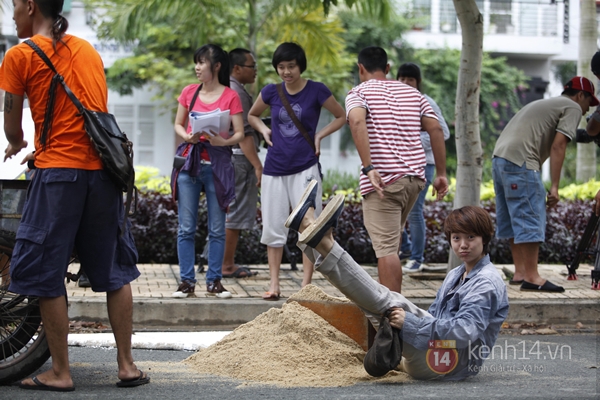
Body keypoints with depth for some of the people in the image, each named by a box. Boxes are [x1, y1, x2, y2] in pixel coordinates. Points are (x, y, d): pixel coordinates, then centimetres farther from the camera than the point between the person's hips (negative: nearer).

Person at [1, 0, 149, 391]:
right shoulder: (88, 50, 16)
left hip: (58, 172, -5)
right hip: (102, 168, 5)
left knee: (47, 275, 3)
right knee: (115, 271, 11)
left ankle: (61, 372, 4)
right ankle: (127, 366, 13)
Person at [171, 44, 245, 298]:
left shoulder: (230, 96, 0)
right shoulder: (189, 92, 9)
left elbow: (240, 133, -1)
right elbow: (178, 124, 16)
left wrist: (223, 141, -20)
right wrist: (186, 136, -5)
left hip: (217, 162, -2)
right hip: (189, 160, 2)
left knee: (217, 228, 2)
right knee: (186, 227, 0)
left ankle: (214, 281, 10)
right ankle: (187, 281, 4)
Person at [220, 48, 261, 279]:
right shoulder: (237, 93, -14)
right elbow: (243, 133, -20)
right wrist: (258, 165, -21)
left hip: (225, 156, 10)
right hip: (239, 157, -10)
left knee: (229, 212, 13)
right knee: (236, 213, -7)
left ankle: (226, 264, 16)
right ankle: (227, 266, -5)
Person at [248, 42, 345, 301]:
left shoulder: (317, 91, -4)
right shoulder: (271, 92, 5)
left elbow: (341, 117, 9)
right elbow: (252, 115, 23)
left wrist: (319, 136, -3)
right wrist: (264, 130, 4)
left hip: (305, 168, -3)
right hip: (275, 169, 3)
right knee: (273, 229, 5)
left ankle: (306, 285, 2)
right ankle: (274, 285, 11)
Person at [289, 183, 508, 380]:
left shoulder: (487, 284, -11)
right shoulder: (456, 275, 21)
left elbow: (466, 331, -25)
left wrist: (411, 323, -25)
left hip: (452, 362, -9)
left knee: (390, 303, -23)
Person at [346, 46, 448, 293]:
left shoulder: (359, 93, 2)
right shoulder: (412, 93, 18)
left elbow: (357, 122, -20)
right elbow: (435, 129, 9)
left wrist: (368, 168, -25)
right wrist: (441, 173, 11)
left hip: (383, 180, -6)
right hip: (415, 177, 6)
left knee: (386, 248, -8)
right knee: (391, 240, 23)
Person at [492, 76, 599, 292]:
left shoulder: (545, 104, 30)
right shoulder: (573, 108, 4)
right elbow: (557, 146, -8)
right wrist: (554, 187, -10)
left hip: (499, 157, 9)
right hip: (520, 161, -9)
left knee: (515, 218, 13)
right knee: (530, 220, -8)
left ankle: (520, 272, 15)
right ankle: (531, 277, -9)